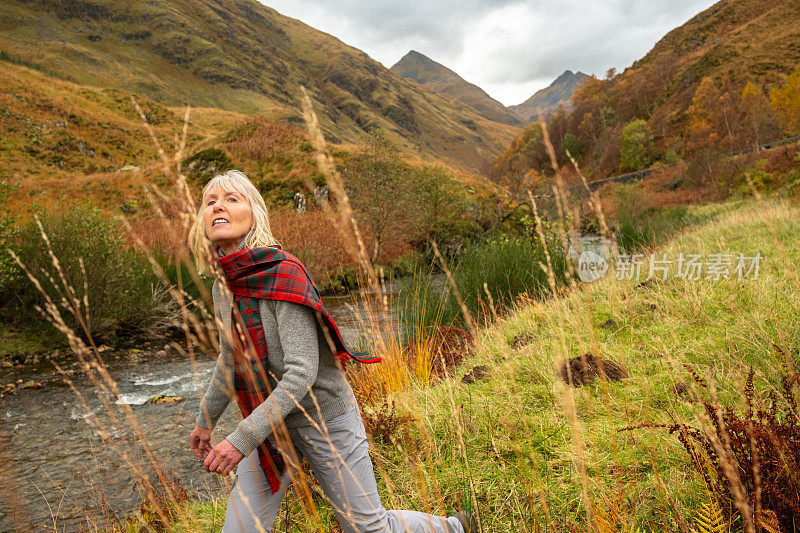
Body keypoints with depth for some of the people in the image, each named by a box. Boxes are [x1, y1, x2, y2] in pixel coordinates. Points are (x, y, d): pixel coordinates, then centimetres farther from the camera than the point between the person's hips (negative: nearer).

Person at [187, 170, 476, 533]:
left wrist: (242, 440, -30)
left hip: (324, 417, -6)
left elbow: (301, 373, -27)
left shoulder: (283, 273, -23)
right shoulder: (223, 287, -1)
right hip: (271, 423, 6)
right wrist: (206, 419, 25)